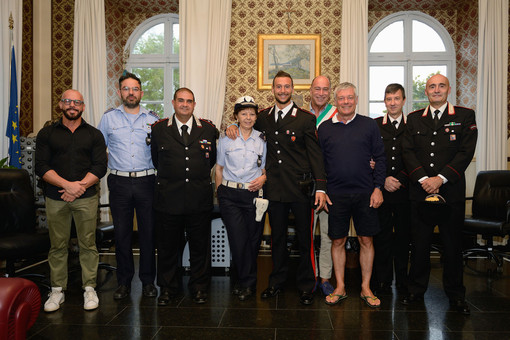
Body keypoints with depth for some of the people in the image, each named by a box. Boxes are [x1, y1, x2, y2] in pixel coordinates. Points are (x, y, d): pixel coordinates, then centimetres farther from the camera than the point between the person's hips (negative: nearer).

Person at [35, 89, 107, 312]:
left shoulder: (94, 134, 9)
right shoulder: (47, 133, 9)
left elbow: (100, 167, 0)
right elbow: (41, 167, 0)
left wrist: (79, 186, -12)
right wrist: (67, 185, -14)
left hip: (86, 198, 0)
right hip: (55, 198, 1)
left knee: (88, 244, 2)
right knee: (57, 245, 6)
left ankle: (89, 289, 14)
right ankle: (57, 291, 19)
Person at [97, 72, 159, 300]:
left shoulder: (153, 119, 7)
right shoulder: (108, 118, 8)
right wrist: (109, 162, 2)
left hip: (146, 181, 0)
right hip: (119, 182, 1)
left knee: (148, 232, 4)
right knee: (122, 233, 6)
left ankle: (148, 281, 18)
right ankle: (124, 282, 20)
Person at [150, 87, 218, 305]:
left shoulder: (208, 129, 5)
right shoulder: (158, 129, 4)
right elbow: (156, 159, 14)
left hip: (200, 197, 1)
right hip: (168, 198, 0)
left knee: (200, 246, 9)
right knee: (167, 246, 10)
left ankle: (199, 287, 26)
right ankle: (167, 288, 28)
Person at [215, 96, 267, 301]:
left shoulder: (262, 140, 8)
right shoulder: (225, 139, 6)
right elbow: (219, 168, 11)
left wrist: (263, 178, -5)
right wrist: (219, 193, 6)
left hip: (254, 194, 1)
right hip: (230, 195, -1)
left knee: (253, 240, 4)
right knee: (238, 240, -8)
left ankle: (245, 284, 24)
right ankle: (248, 283, 11)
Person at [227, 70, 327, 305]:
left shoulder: (306, 119, -2)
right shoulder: (264, 117, 8)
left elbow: (315, 155, -5)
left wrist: (320, 187, -13)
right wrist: (232, 127, 6)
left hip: (300, 188, -3)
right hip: (274, 188, 3)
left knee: (304, 238, 6)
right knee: (277, 237, 14)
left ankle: (306, 285, 22)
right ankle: (276, 282, 30)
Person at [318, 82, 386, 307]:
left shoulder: (369, 125, 4)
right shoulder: (325, 128, 5)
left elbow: (380, 158, 4)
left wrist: (378, 188, -3)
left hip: (365, 194, 0)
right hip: (336, 194, 0)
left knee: (366, 240, 7)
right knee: (338, 241, 7)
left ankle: (366, 288, 22)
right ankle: (340, 288, 22)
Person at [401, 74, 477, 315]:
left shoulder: (465, 116, 5)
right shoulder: (414, 119, 11)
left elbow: (466, 152, -4)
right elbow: (408, 152, 3)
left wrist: (440, 178, -13)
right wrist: (423, 179, -11)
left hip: (451, 191, -1)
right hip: (420, 191, 1)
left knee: (453, 245, 7)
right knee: (419, 243, 7)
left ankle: (455, 295, 23)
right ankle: (416, 291, 21)